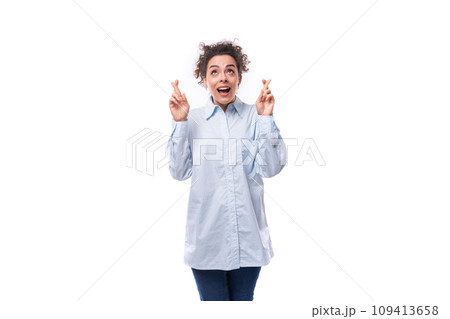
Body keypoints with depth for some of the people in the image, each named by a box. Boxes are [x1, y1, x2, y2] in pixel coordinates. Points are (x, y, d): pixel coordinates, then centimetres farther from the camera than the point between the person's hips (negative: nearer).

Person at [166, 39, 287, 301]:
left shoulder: (255, 116, 0)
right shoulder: (193, 119, 0)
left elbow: (271, 168, -8)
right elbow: (180, 172, -4)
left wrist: (265, 119, -14)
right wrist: (180, 123, -11)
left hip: (248, 234, 1)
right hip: (207, 234, 0)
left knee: (244, 299, 18)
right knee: (212, 300, 12)